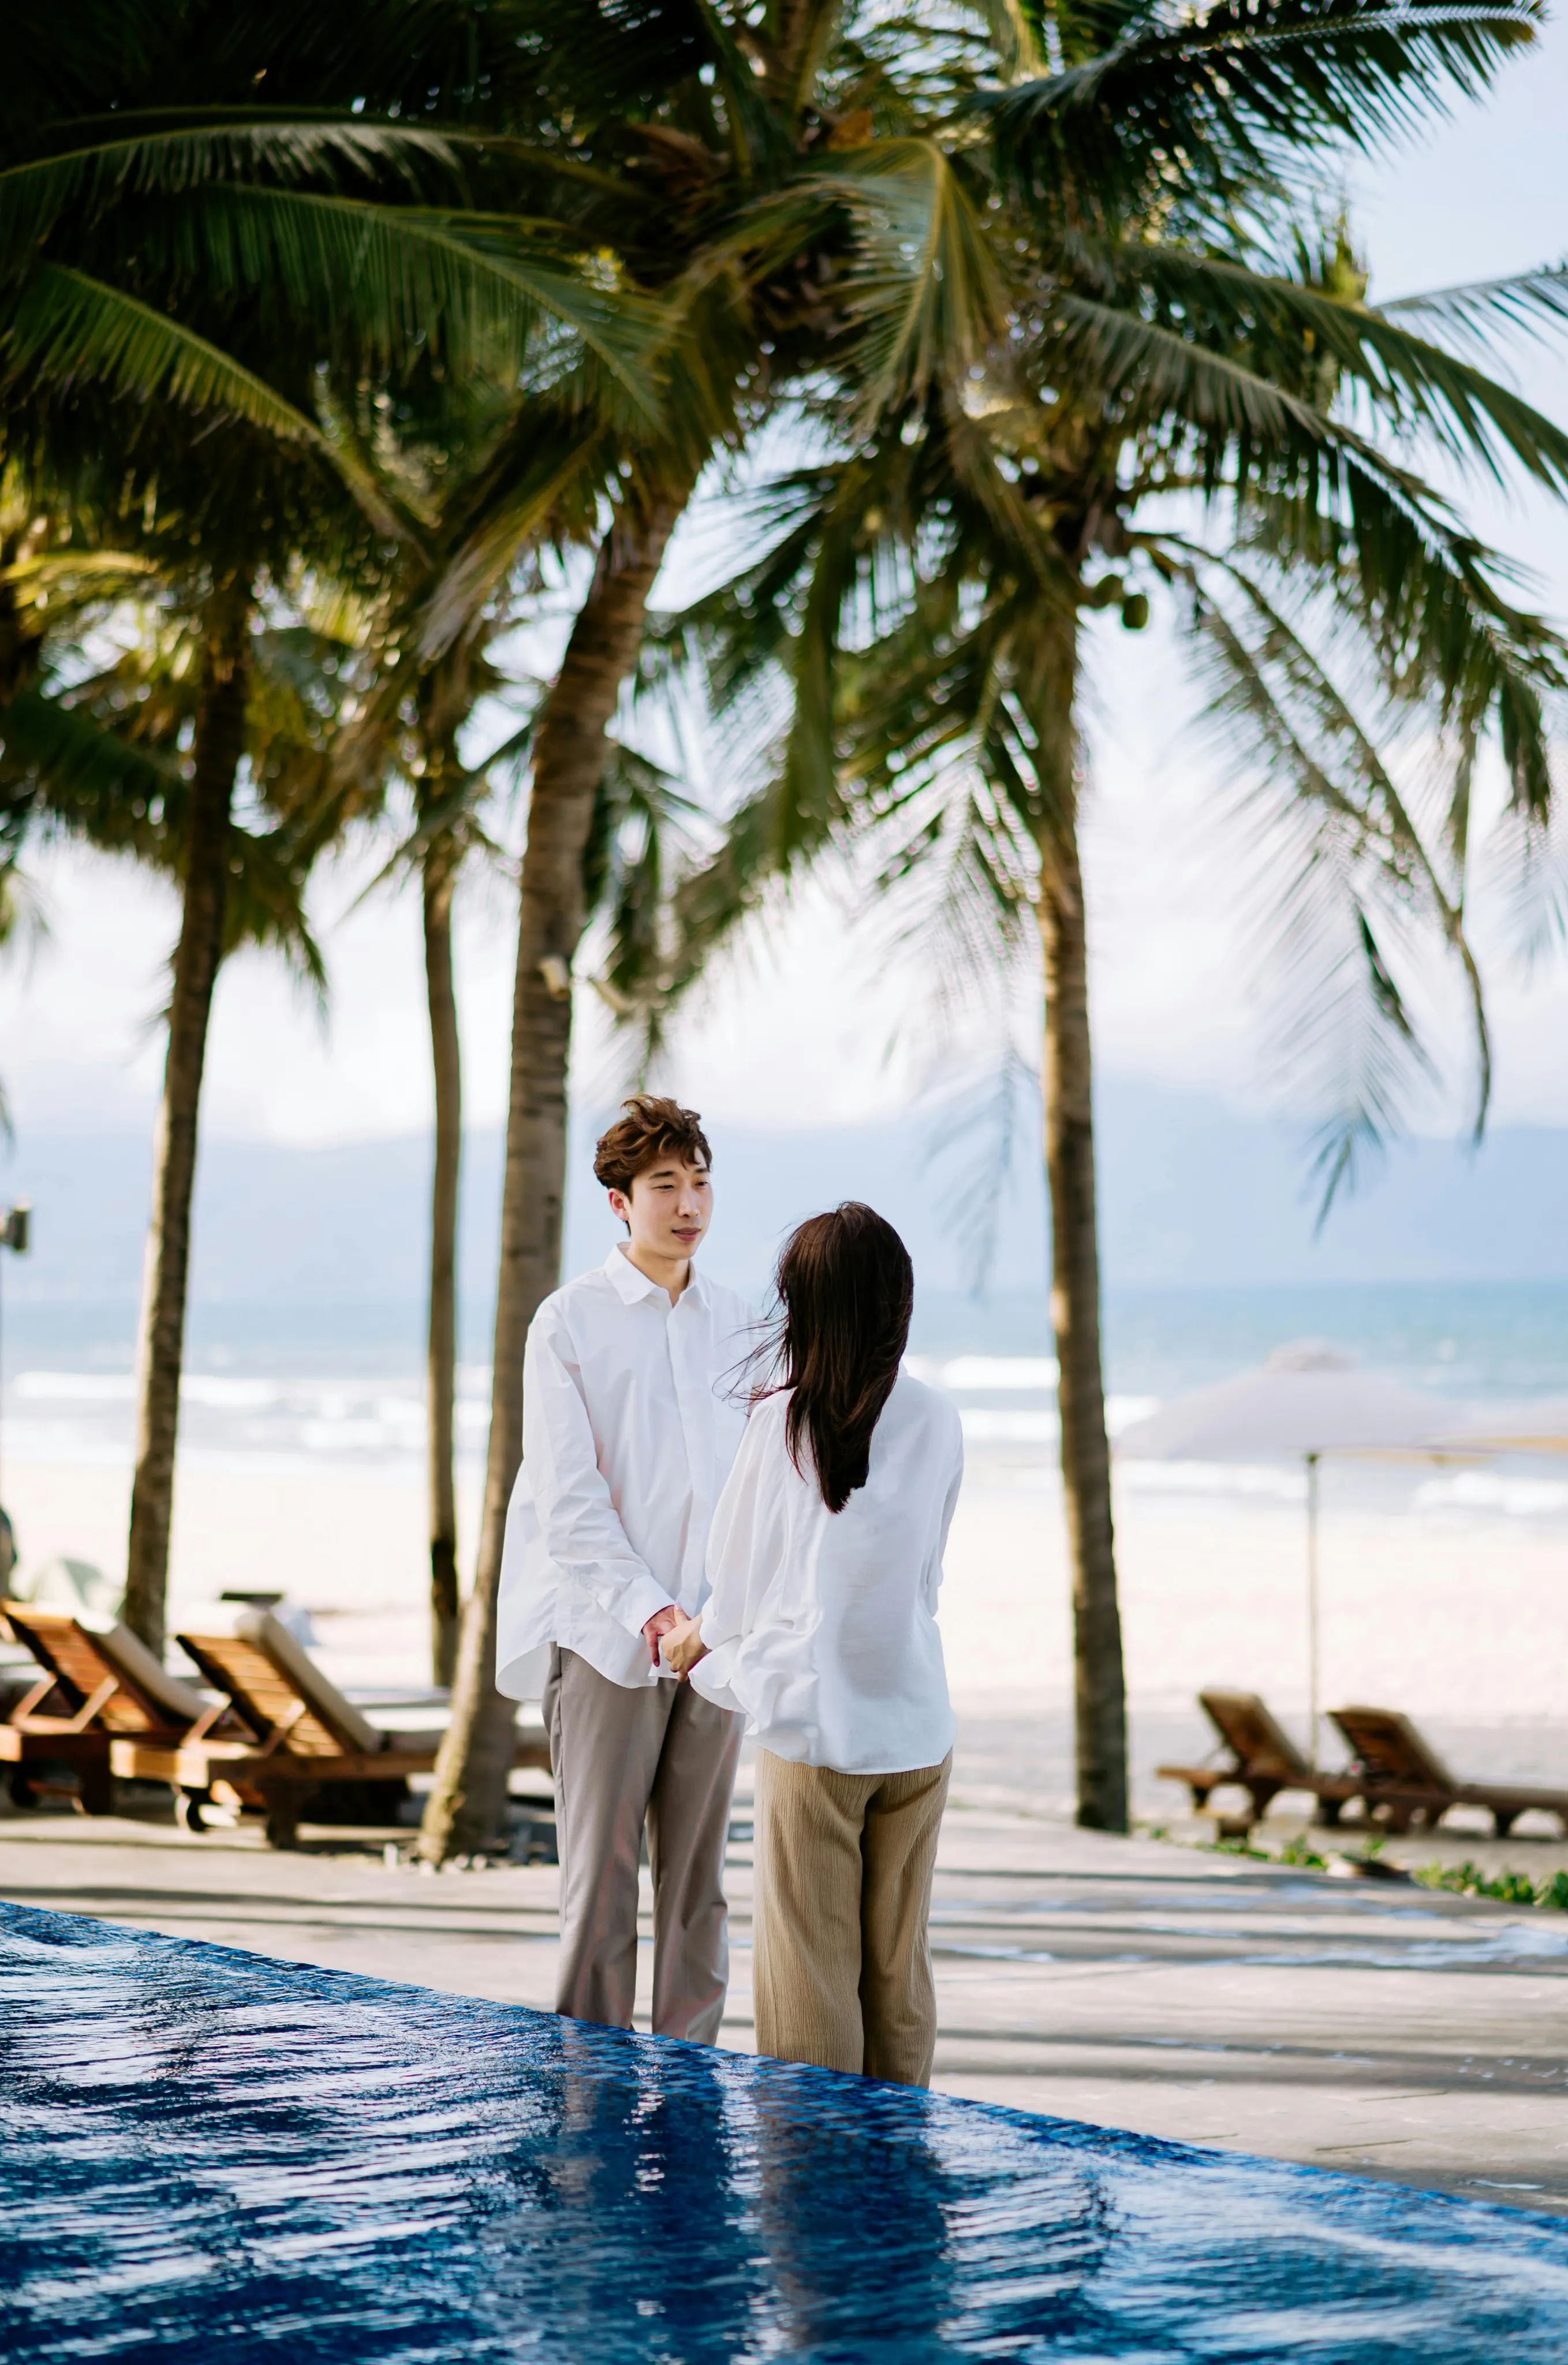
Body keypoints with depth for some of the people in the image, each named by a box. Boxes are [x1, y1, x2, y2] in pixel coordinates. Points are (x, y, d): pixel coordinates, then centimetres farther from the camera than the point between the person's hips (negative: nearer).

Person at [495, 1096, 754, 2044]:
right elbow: (569, 1500, -8)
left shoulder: (740, 1324, 10)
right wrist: (647, 1610, -17)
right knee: (602, 1874, -4)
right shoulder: (570, 1323, -2)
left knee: (699, 1876, 7)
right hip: (607, 1634, -4)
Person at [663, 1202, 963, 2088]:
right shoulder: (939, 1425, -1)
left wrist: (698, 1642, 22)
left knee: (811, 1971, 4)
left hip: (810, 1725, -3)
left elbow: (738, 1576, -1)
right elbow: (922, 1578, 9)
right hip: (917, 1731, 3)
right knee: (899, 1969, 11)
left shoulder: (782, 1422, -9)